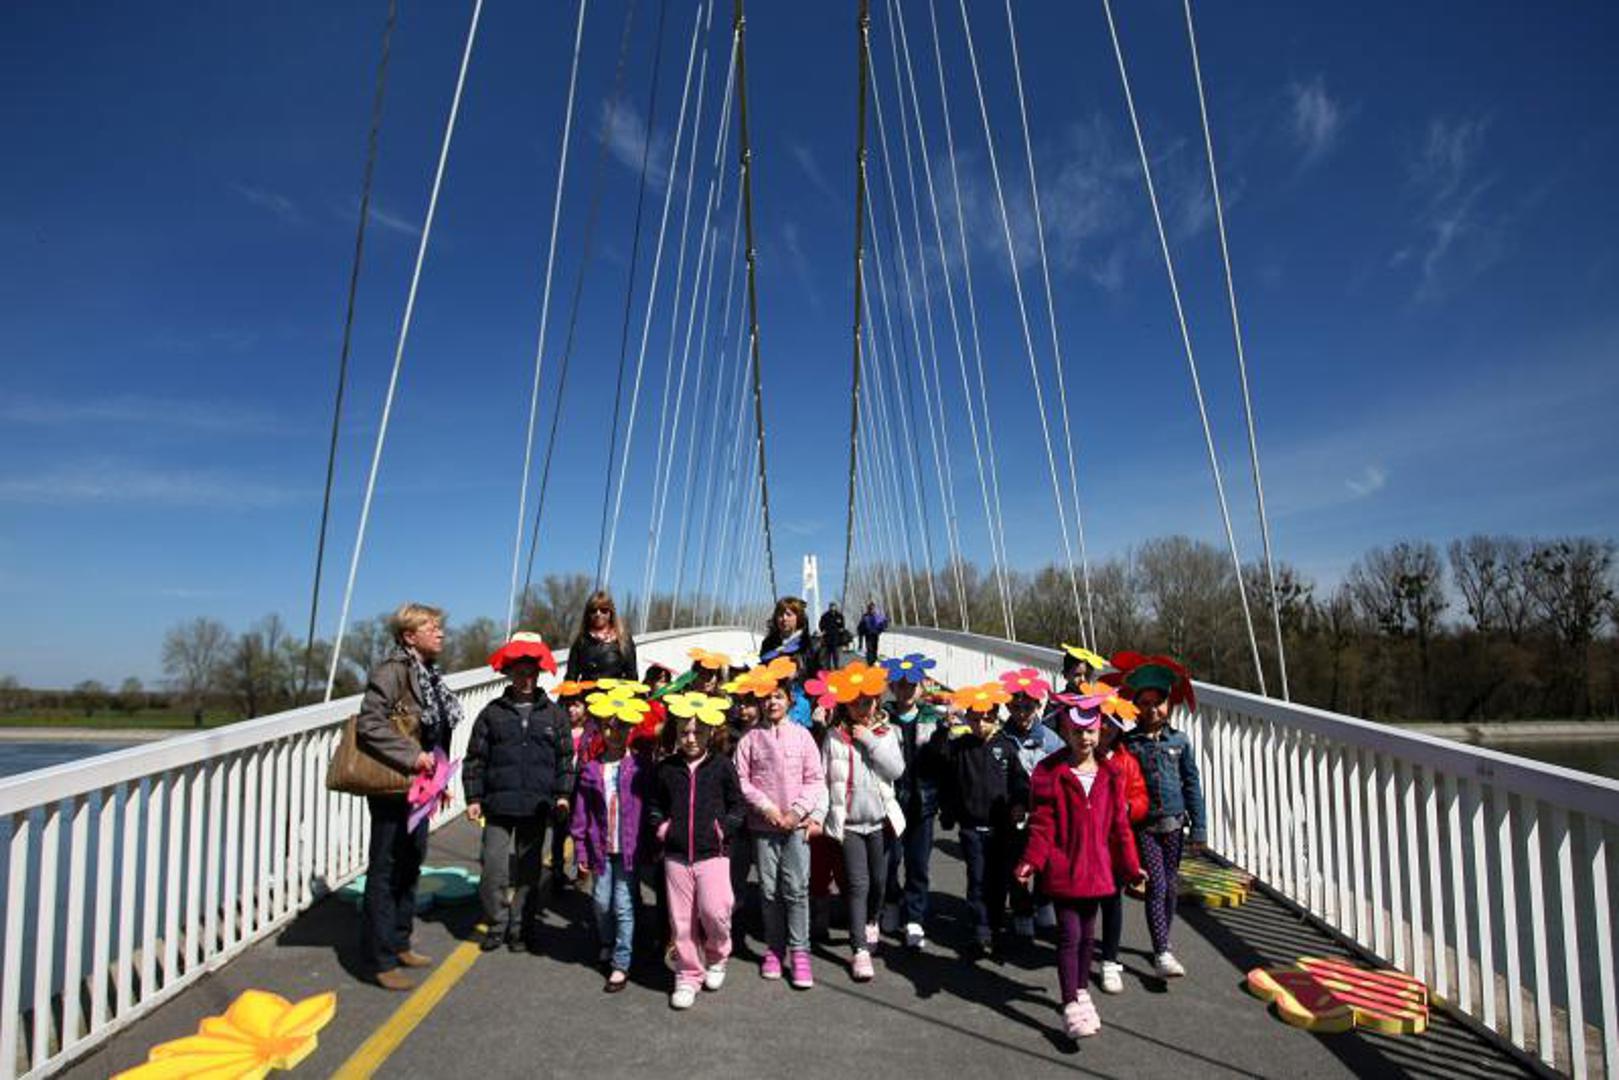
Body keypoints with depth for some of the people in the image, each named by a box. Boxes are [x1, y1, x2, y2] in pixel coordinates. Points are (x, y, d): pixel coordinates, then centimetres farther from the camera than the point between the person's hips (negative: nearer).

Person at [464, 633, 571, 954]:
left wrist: (562, 794, 0)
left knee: (528, 871, 9)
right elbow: (475, 758, 6)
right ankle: (496, 924, 16)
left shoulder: (553, 714, 6)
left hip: (536, 806, 1)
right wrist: (473, 798, 0)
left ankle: (519, 928, 23)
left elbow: (565, 758, 8)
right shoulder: (492, 713, 4)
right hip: (498, 805, -1)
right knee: (493, 870, -5)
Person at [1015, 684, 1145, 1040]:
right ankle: (1070, 1005, 5)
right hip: (1063, 868, -4)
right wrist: (1032, 860, -19)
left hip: (1097, 869, 4)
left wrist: (1130, 866, 8)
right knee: (1069, 934, -4)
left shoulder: (1109, 776, 3)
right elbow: (1042, 824, -10)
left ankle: (1081, 990, 36)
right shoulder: (1049, 772, -10)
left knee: (1088, 933, 17)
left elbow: (1119, 824, 8)